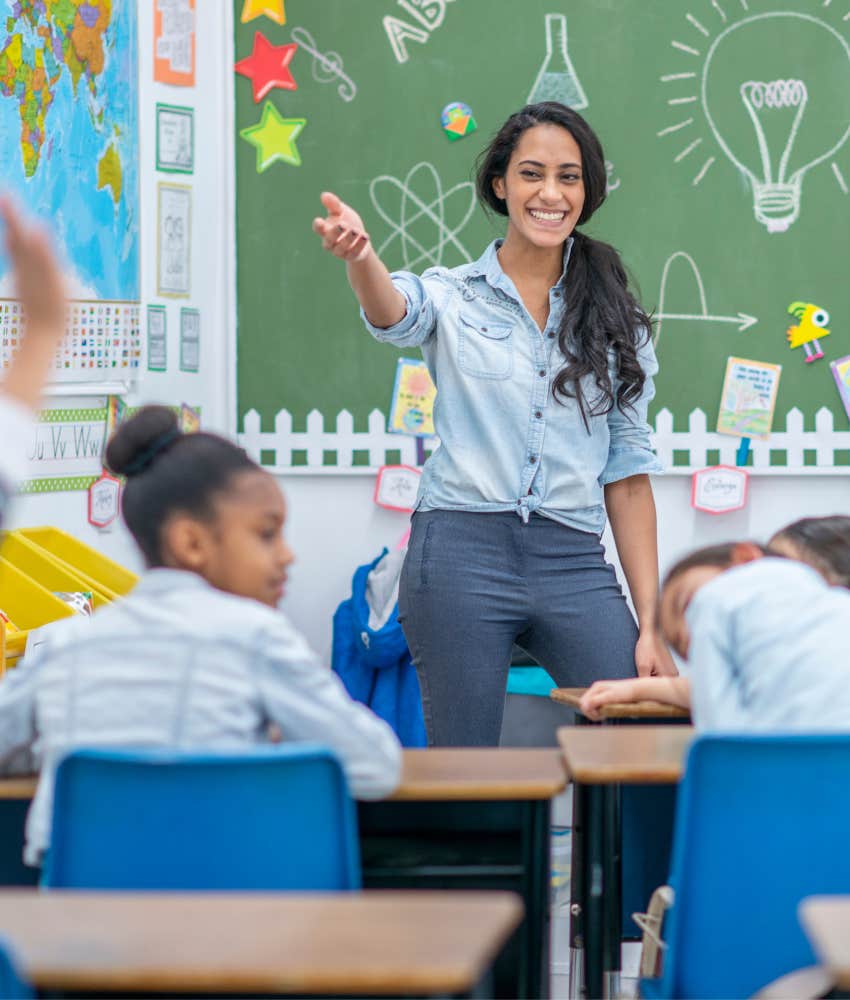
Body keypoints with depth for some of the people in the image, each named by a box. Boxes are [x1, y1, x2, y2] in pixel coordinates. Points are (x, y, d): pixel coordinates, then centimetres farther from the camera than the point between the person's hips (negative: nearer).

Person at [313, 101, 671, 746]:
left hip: (574, 565, 2)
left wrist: (651, 623, 6)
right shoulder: (454, 295, 5)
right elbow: (394, 314, -19)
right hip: (463, 552, -2)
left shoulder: (615, 320, 12)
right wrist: (359, 256, -43)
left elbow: (627, 473, 11)